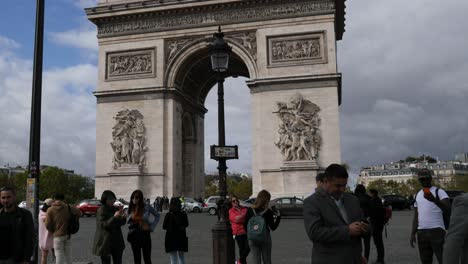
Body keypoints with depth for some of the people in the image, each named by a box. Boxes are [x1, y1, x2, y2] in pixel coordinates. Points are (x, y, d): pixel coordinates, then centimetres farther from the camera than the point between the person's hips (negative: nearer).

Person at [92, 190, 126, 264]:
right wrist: (114, 217, -28)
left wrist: (123, 218, -8)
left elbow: (120, 223, 14)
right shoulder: (101, 210, -11)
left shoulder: (115, 209, 7)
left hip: (117, 241, 6)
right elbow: (103, 225, -18)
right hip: (105, 241, -6)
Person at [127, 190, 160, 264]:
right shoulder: (131, 209, 3)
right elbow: (128, 222, 4)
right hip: (134, 235, 3)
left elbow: (157, 215, 6)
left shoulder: (147, 207, -5)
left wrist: (152, 227, 0)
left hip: (145, 234, -3)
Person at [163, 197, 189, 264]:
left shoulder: (168, 215, -15)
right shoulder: (183, 214, -6)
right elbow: (186, 224, 8)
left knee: (173, 259, 4)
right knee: (181, 257, 21)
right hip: (181, 238, 3)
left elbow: (164, 227, -6)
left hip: (171, 238, -3)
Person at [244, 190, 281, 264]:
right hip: (265, 238, -2)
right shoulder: (268, 212, -10)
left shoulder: (250, 210, -3)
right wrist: (278, 217, 7)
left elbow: (245, 226, 0)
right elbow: (273, 227, -4)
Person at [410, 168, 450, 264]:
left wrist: (434, 200, -36)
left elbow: (447, 208, -19)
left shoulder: (439, 192, -2)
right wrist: (413, 234, 14)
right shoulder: (418, 194, 17)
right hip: (421, 232, 6)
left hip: (436, 230, -6)